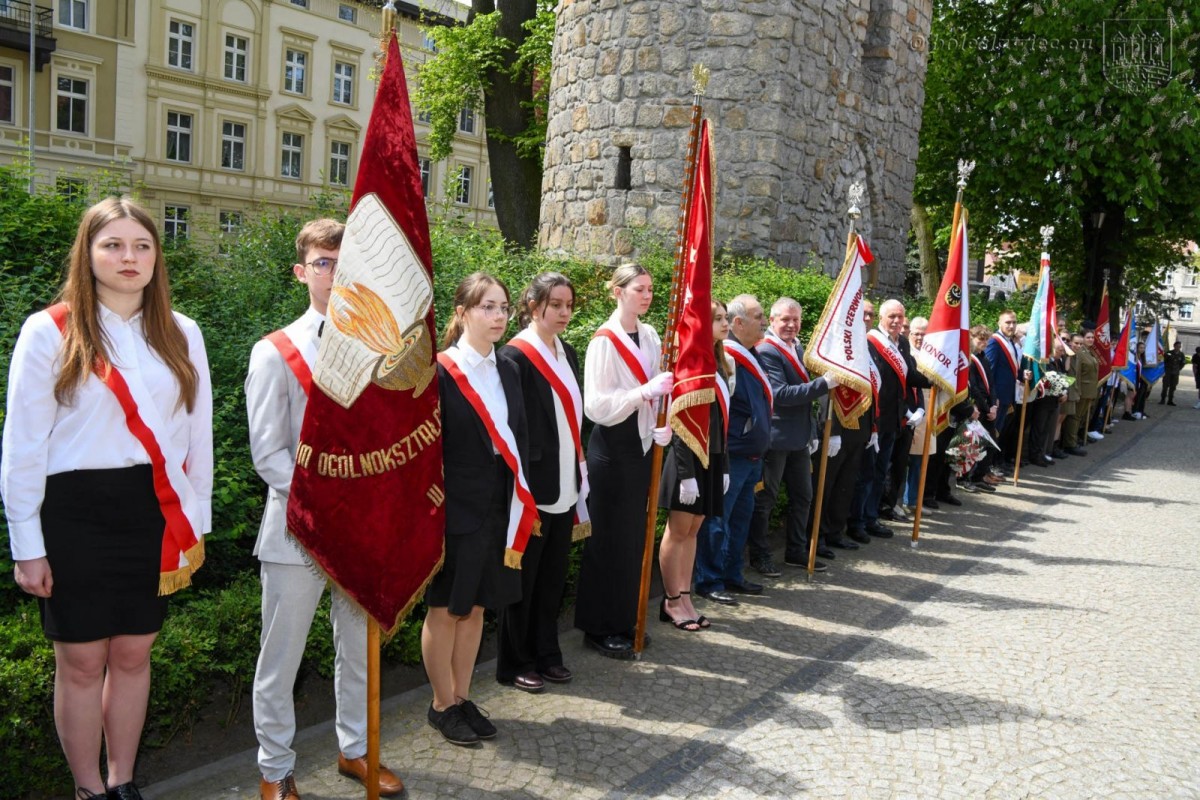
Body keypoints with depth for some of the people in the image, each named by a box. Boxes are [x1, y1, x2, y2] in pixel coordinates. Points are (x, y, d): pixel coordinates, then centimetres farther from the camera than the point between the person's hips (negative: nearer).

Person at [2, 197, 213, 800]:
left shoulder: (181, 335, 6)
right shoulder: (49, 332, -4)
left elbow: (197, 435, 10)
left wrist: (196, 522, 9)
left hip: (155, 513, 3)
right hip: (76, 512, -3)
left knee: (133, 653, 12)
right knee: (81, 660, 7)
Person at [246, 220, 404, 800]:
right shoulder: (276, 353, -5)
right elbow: (268, 453, -9)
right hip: (296, 528, -4)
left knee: (359, 648, 17)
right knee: (280, 658, 7)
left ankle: (354, 748, 36)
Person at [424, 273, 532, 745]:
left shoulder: (507, 372, 8)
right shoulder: (440, 374, -12)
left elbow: (516, 441, 11)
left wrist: (520, 507, 6)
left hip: (496, 509, 6)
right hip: (453, 510, -6)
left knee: (476, 606, 15)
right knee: (445, 609, 7)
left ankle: (462, 698, 29)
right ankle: (442, 706, 22)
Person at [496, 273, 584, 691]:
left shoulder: (567, 354, 11)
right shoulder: (515, 356, -13)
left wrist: (579, 467, 12)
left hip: (564, 484, 7)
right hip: (531, 485, -7)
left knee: (553, 574, 15)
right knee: (523, 577, 5)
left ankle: (546, 653, 28)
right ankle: (515, 663, 19)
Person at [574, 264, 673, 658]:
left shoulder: (650, 337, 7)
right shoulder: (605, 341, -13)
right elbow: (596, 406, -19)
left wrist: (665, 427, 3)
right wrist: (646, 391, -26)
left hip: (641, 445, 7)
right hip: (611, 449, -7)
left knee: (633, 535, 13)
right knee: (609, 537, 1)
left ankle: (624, 620, 26)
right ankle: (599, 627, 14)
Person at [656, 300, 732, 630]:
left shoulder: (719, 366, 11)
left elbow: (721, 422, 13)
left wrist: (724, 466, 12)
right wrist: (686, 472, -20)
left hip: (712, 458, 8)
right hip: (690, 458, -8)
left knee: (693, 529, 13)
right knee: (678, 530, 3)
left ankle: (685, 598, 20)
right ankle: (672, 601, 13)